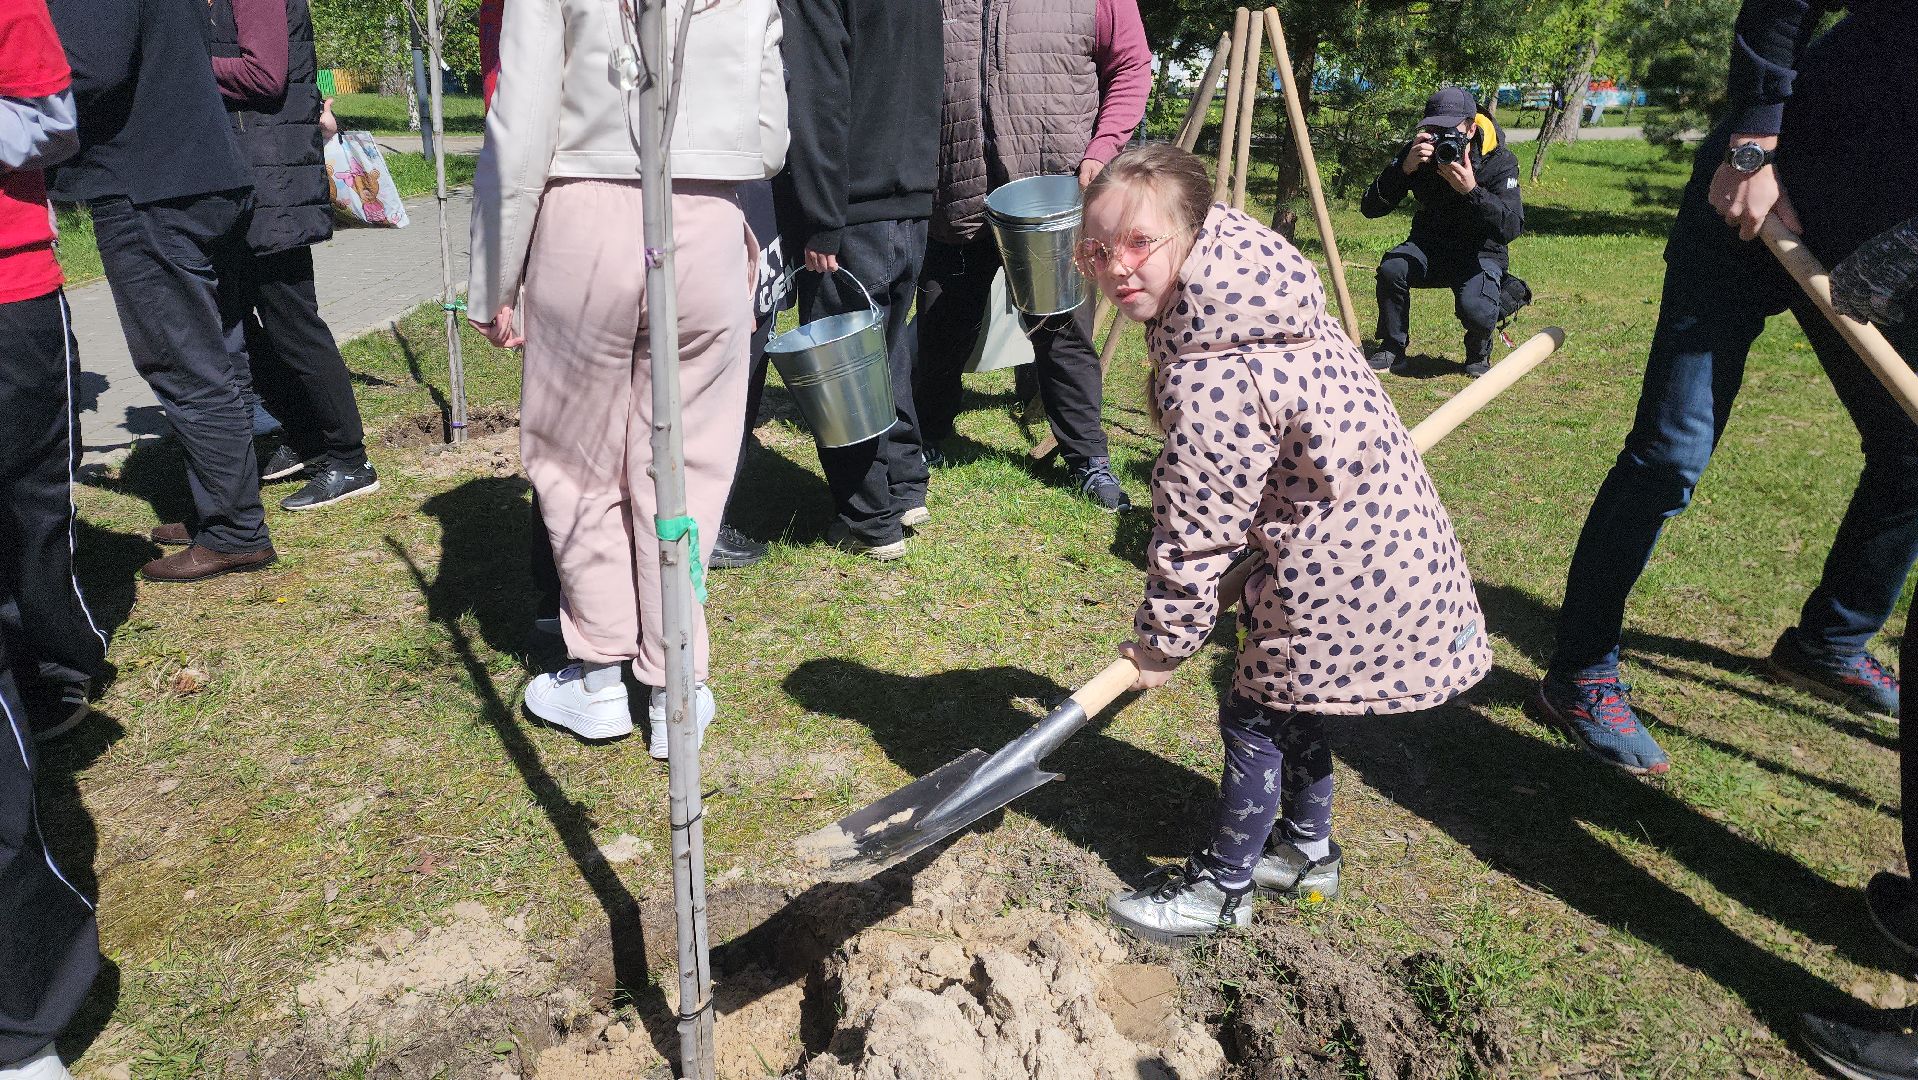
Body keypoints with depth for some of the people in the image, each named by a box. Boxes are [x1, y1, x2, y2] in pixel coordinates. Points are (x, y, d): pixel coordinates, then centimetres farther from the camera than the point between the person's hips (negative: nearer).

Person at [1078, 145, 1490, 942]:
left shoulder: (1206, 380, -29)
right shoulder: (1257, 295, 1)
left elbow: (1196, 531, -21)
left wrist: (1164, 641, -7)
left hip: (1343, 567, -10)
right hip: (1390, 528, 10)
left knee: (1254, 717, 6)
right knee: (1289, 703, 24)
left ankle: (1223, 888, 26)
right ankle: (1307, 849, 43)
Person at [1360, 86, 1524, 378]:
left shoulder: (1499, 160, -16)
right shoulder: (1417, 154, -10)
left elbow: (1512, 228, -26)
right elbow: (1370, 208, -17)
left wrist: (1472, 190, -39)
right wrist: (1405, 168, -32)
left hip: (1481, 253, -2)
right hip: (1429, 247, 3)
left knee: (1475, 311, -32)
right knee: (1391, 269, -31)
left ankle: (1479, 354, 6)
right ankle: (1392, 350, -8)